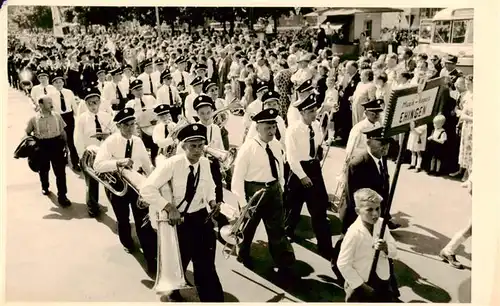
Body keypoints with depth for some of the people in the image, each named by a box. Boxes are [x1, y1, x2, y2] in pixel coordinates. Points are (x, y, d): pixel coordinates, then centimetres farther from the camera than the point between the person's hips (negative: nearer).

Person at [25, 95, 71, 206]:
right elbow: (27, 133, 6)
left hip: (56, 144, 0)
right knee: (43, 170, 19)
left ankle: (62, 196, 2)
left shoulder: (56, 116, -3)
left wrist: (65, 144, 4)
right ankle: (45, 187, 48)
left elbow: (62, 131, 7)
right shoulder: (34, 119, -8)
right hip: (41, 146, 0)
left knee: (60, 171, -5)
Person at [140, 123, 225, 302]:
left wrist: (211, 201, -5)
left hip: (201, 217, 3)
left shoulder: (205, 163, -5)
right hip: (179, 220, -3)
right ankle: (174, 293, 50)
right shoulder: (172, 164, -20)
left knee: (206, 264, 9)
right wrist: (169, 208, -29)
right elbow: (147, 189, -25)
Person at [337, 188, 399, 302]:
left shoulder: (381, 224, -8)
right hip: (361, 282, -5)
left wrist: (386, 248, -26)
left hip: (382, 280, 5)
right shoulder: (354, 232, -25)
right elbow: (343, 264, -21)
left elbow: (394, 252, -3)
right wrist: (360, 285, -15)